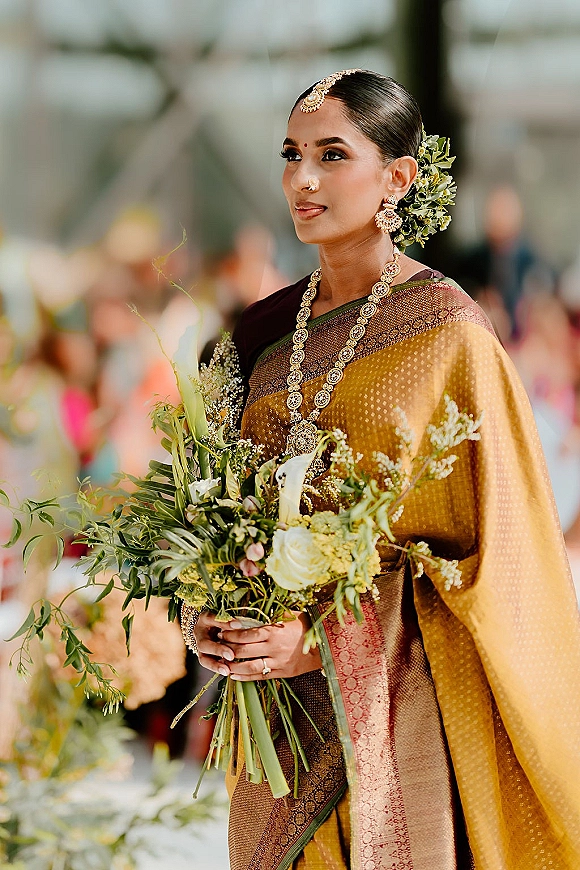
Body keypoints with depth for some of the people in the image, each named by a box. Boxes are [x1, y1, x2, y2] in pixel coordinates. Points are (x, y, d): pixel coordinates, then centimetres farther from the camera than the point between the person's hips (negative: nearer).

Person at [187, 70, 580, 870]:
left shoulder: (448, 333, -11)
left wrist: (331, 635, -19)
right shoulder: (270, 329, 7)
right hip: (282, 708, 5)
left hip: (400, 705, -5)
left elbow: (495, 544, -12)